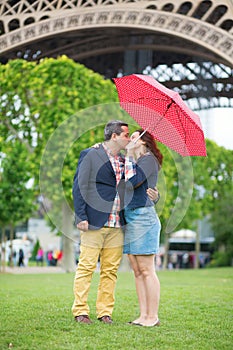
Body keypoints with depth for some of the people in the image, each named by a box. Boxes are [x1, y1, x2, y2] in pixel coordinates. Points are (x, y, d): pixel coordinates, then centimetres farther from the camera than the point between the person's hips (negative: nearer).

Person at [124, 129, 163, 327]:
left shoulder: (148, 159, -4)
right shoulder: (134, 161, 23)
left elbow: (135, 181, -17)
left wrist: (129, 155, -9)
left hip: (143, 216, -9)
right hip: (129, 217, 9)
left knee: (146, 270, -8)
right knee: (137, 271, 6)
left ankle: (153, 317, -5)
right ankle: (144, 315, 8)